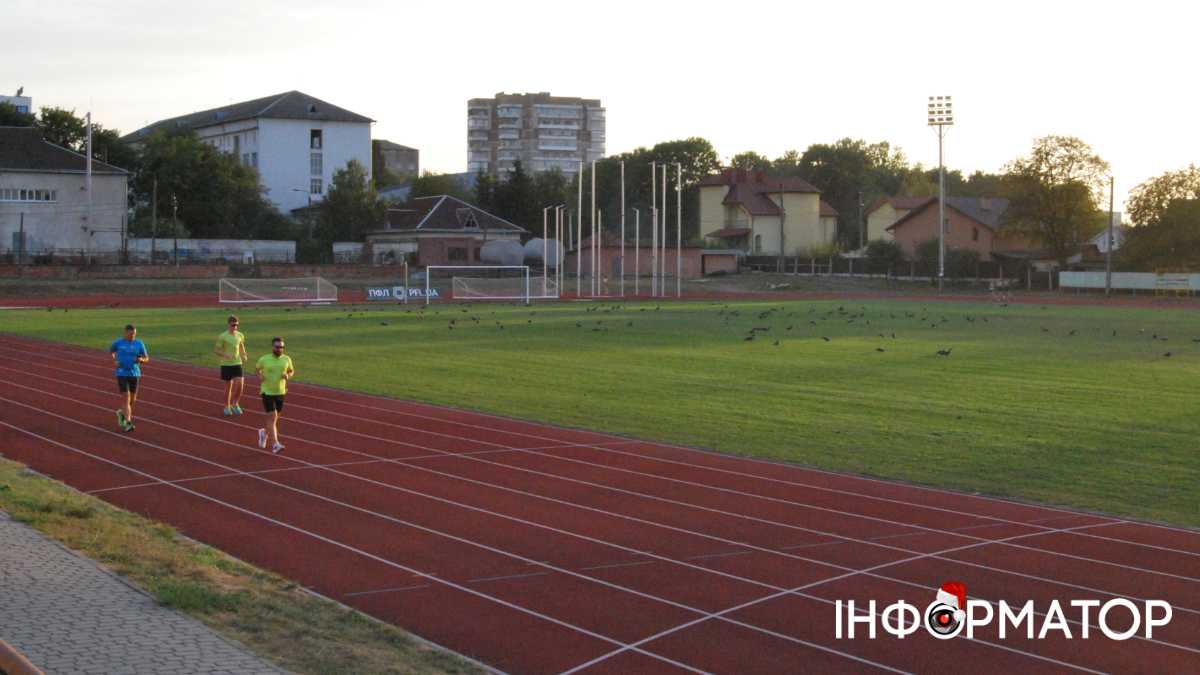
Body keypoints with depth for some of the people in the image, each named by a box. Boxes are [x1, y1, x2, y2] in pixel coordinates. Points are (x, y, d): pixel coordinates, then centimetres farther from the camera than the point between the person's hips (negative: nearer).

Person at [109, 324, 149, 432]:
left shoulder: (139, 344, 1)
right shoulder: (118, 343, -2)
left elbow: (146, 358, 8)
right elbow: (110, 352, 17)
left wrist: (141, 360, -15)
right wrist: (115, 361, -2)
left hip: (134, 374, 3)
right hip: (122, 374, -3)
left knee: (133, 399, 13)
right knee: (127, 398, -12)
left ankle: (122, 413, 41)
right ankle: (128, 423, -13)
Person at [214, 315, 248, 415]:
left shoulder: (240, 335, 4)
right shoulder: (223, 336, -10)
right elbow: (216, 350, -7)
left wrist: (243, 355, 6)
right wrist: (224, 354, -25)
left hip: (237, 363, 3)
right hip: (226, 364, -3)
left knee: (240, 383, -11)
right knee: (228, 386, 4)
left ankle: (235, 403, 10)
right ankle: (227, 406, 22)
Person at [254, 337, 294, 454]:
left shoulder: (287, 359, 0)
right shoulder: (264, 360, -7)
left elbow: (291, 370, 16)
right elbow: (257, 368, 11)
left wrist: (288, 375, -6)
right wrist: (260, 376, -9)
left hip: (280, 392, 4)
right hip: (267, 392, -4)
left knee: (275, 417, 16)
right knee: (272, 417, -13)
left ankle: (264, 433, 46)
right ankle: (275, 444, -15)